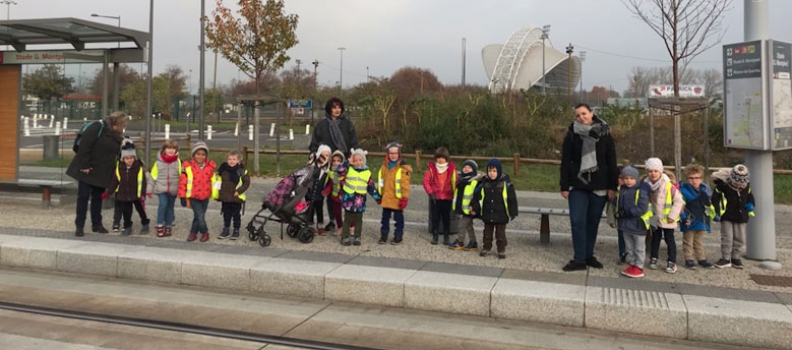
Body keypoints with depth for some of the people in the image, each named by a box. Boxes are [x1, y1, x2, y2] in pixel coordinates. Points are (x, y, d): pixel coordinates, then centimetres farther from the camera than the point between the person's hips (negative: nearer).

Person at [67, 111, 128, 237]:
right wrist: (85, 165, -22)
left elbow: (116, 154, 13)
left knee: (98, 198, 13)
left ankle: (97, 224, 23)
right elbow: (84, 145, -21)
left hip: (102, 173, 7)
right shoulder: (97, 128, -16)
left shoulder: (117, 136, 8)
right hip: (87, 170, -7)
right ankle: (79, 226, 6)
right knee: (83, 197, 0)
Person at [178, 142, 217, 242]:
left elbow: (213, 180, 12)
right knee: (199, 215, -11)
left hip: (205, 196, 3)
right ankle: (205, 232, 10)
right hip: (193, 197, -3)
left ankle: (193, 232, 29)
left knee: (199, 215, 11)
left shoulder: (211, 166, 1)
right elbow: (183, 183, -5)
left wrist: (214, 194, 14)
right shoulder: (188, 166, -8)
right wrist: (184, 198, -5)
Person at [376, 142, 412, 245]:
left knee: (398, 218, 7)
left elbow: (405, 185, -13)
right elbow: (381, 181, 14)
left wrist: (405, 198, -15)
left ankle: (398, 236, 18)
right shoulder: (384, 166, 7)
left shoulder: (403, 167, -11)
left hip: (397, 199, -5)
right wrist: (379, 195, 14)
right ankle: (383, 235, 24)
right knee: (385, 217, 14)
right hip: (386, 198, 5)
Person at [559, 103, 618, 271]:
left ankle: (589, 255, 22)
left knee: (593, 222, 8)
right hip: (577, 185, -1)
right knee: (577, 222, -5)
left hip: (599, 185, 1)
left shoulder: (604, 134, 1)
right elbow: (565, 162, 0)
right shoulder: (572, 134, -1)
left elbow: (611, 162, 3)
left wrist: (613, 186, -1)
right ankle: (579, 259, 2)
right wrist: (564, 186, -4)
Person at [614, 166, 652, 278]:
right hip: (625, 223, 7)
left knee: (639, 248, 8)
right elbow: (618, 203, 15)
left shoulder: (641, 191, -18)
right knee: (629, 247, 17)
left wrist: (628, 212, -26)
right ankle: (632, 264, 29)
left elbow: (642, 208, -24)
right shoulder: (621, 190, 4)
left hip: (638, 225, -7)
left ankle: (639, 267, 16)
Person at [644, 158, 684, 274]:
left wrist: (672, 215, -16)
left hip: (667, 219, -4)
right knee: (655, 238, 17)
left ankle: (671, 262, 12)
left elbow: (678, 200, -16)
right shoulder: (646, 185, -7)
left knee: (669, 239, 5)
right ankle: (653, 258, 28)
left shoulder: (669, 185, -21)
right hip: (654, 218, 4)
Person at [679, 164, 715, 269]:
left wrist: (713, 215, 16)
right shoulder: (683, 189, -16)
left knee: (699, 241, 18)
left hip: (701, 220, 5)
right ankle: (689, 259, 16)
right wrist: (684, 218, -22)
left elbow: (708, 204, 15)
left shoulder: (705, 189, 2)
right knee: (688, 241, 7)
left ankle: (701, 258, 26)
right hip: (689, 221, -5)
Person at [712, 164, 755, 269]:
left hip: (741, 216, 4)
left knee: (740, 239, 8)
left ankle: (735, 258, 21)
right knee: (727, 238, -5)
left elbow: (749, 196, 19)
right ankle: (725, 259, 5)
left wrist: (750, 205, 1)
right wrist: (716, 213, -12)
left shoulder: (746, 186, -2)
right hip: (726, 217, -4)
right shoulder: (723, 185, -17)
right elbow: (715, 199, -10)